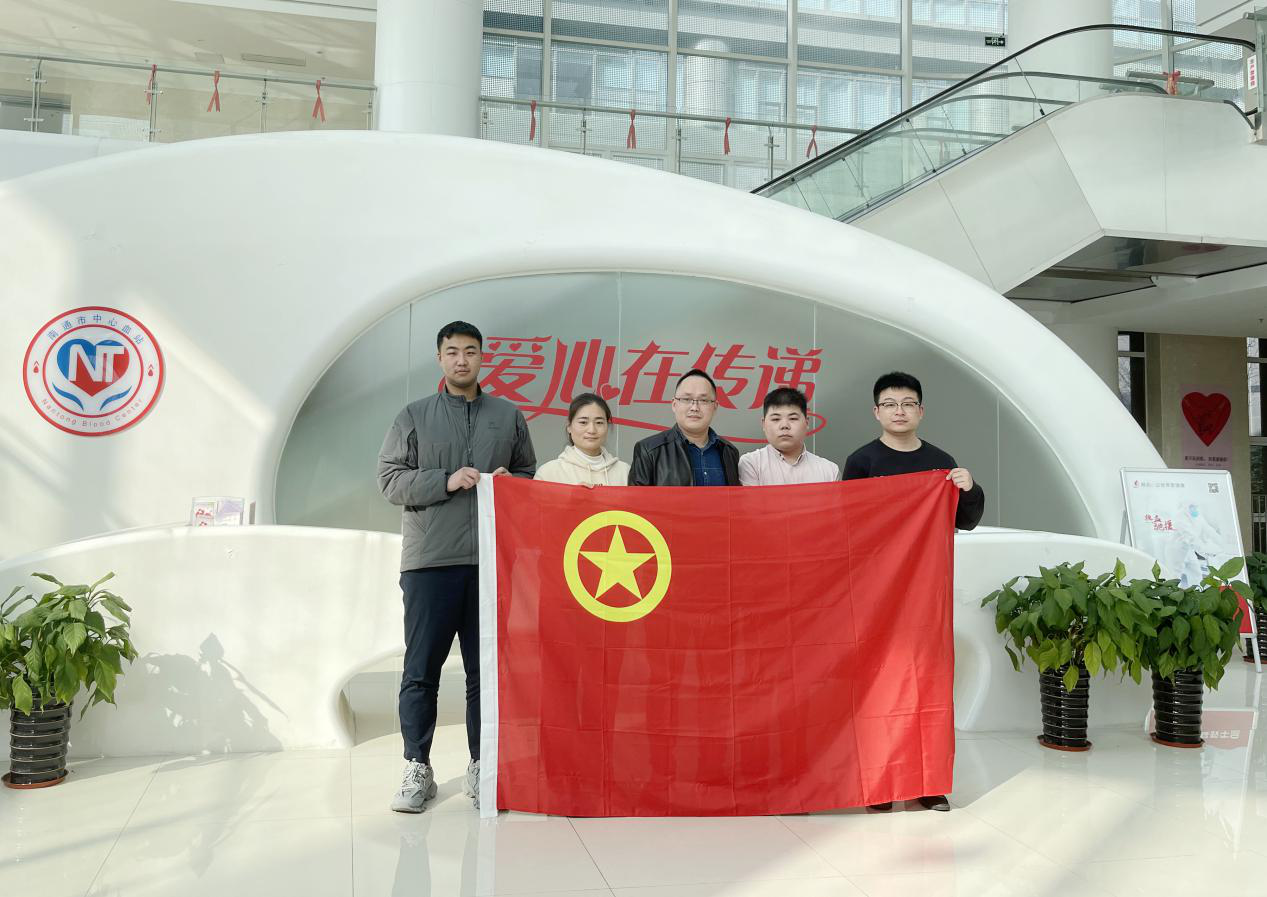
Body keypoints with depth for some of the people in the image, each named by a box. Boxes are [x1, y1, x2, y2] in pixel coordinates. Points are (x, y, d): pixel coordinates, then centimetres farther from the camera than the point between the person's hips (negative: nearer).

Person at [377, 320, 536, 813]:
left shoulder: (509, 416, 14)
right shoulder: (414, 416, 9)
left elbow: (530, 474, 18)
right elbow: (390, 479, 2)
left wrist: (509, 483, -4)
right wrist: (446, 481, -11)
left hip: (492, 560, 1)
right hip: (429, 560, -1)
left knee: (486, 669, 5)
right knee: (421, 669, 2)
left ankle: (481, 765, 16)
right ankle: (417, 769, 11)